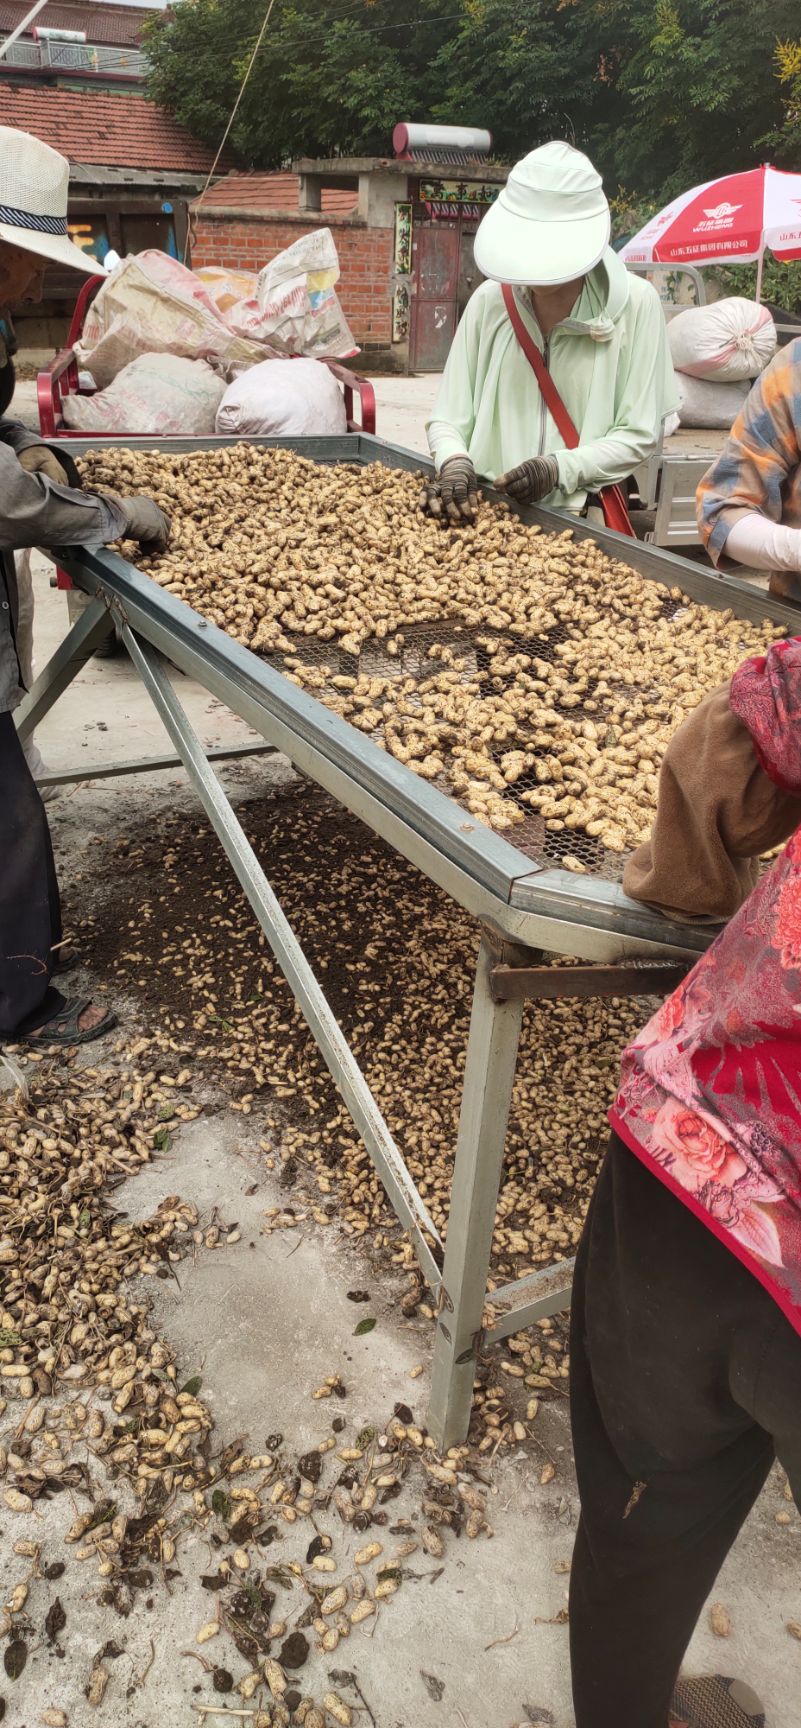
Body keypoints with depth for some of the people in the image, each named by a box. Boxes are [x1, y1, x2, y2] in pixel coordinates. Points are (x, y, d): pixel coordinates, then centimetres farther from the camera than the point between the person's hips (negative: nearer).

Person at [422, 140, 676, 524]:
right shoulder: (489, 299, 6)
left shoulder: (634, 303, 0)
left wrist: (560, 469, -15)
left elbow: (638, 434, -1)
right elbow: (448, 419, 7)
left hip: (583, 516, -2)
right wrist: (455, 462, -14)